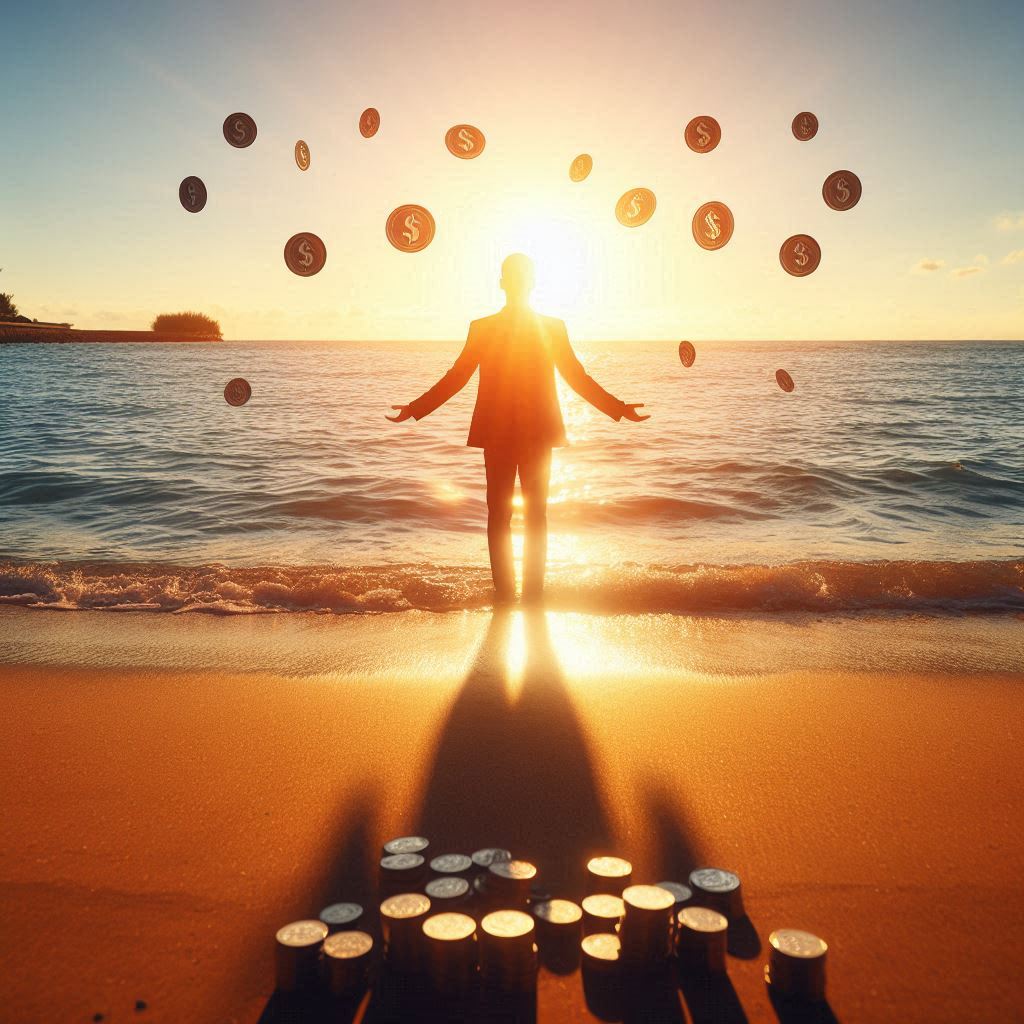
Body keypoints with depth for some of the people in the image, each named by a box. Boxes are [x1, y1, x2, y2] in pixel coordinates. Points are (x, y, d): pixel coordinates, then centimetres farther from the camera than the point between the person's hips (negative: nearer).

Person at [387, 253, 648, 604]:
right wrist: (415, 408, 0)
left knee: (536, 513, 3)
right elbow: (456, 378, 6)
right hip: (497, 432, 0)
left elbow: (577, 378, 7)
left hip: (538, 433, 0)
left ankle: (534, 590, 8)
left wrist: (618, 408, 1)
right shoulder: (482, 328, 6)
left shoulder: (553, 327, 6)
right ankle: (503, 591, 6)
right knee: (499, 513, 1)